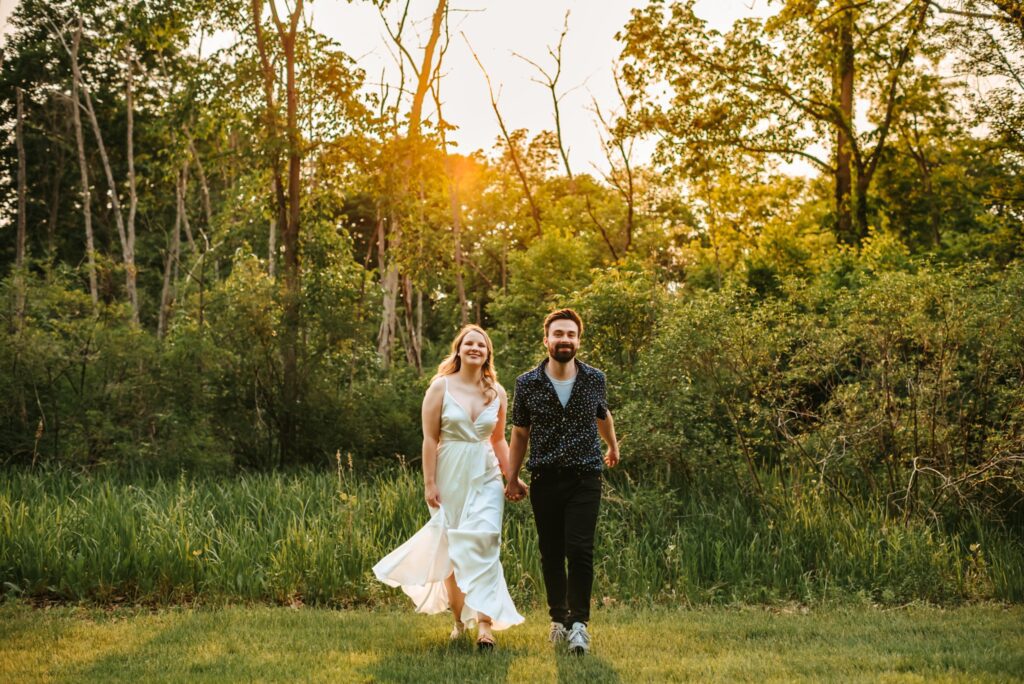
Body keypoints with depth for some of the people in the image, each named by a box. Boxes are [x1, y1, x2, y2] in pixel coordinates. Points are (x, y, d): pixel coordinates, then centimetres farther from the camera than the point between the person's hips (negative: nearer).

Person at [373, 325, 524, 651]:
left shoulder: (497, 392, 8)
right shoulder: (441, 387, -1)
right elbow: (430, 438, -4)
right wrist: (429, 484, -9)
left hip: (485, 477, 1)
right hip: (450, 477, -1)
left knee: (482, 544, -13)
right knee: (451, 550, 6)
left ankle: (484, 623, -15)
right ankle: (459, 621, 21)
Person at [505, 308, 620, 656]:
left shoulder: (594, 379, 2)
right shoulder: (527, 384, -1)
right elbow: (519, 433, 10)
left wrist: (613, 447, 39)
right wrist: (512, 479, 12)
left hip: (585, 478, -1)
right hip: (544, 480, 1)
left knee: (580, 549, -12)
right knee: (551, 552, 7)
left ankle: (578, 622, -5)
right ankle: (559, 618, 21)